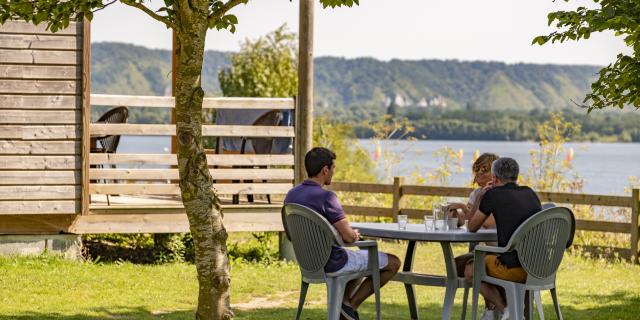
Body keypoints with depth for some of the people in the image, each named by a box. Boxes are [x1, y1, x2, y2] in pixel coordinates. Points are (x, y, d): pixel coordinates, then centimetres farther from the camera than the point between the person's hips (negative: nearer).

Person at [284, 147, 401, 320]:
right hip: (332, 263, -8)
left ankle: (344, 305, 19)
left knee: (362, 258, 34)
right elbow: (349, 237, -24)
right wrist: (355, 234, 1)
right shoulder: (326, 196, -24)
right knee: (393, 262, 6)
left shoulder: (291, 195, 1)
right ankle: (351, 305, 5)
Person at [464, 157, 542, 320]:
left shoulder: (493, 194, -3)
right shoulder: (530, 194, 13)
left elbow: (472, 228, 10)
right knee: (490, 259, 33)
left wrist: (479, 198, 21)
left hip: (515, 269, -7)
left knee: (470, 270, 20)